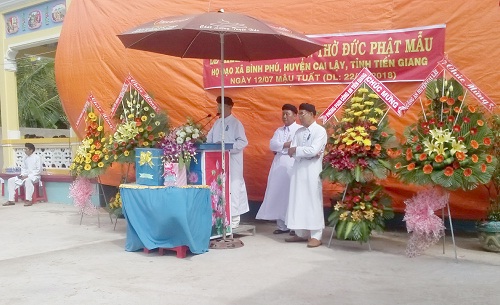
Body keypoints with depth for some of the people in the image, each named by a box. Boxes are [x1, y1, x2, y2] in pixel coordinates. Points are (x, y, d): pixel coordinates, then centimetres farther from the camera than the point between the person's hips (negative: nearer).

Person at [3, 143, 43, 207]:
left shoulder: (37, 158, -10)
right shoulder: (25, 158, 10)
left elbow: (39, 170, -14)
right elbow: (23, 168, 18)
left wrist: (28, 176, -18)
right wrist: (22, 175, -4)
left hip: (34, 176, -8)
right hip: (25, 176, 8)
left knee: (28, 180, -41)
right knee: (11, 180, -6)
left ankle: (28, 200, -38)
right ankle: (11, 200, -7)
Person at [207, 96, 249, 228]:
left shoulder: (236, 123, -6)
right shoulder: (217, 123, 13)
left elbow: (243, 142, -13)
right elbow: (209, 139, 14)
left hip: (232, 162, -6)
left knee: (232, 188, -5)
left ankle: (233, 219, 2)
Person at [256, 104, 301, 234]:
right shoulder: (279, 131, 19)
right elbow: (272, 145, 4)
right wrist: (287, 144, -8)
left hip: (293, 166, -6)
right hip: (279, 166, 6)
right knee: (279, 195, 5)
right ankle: (282, 225, 12)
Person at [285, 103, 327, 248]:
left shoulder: (320, 131, -6)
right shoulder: (299, 131, 13)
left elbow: (313, 150, -18)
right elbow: (292, 152, 4)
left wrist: (297, 150, -7)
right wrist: (307, 153, -11)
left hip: (312, 171, -6)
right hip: (298, 169, 6)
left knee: (313, 201, -3)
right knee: (298, 201, 8)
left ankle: (316, 236, 3)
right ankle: (301, 233, 17)